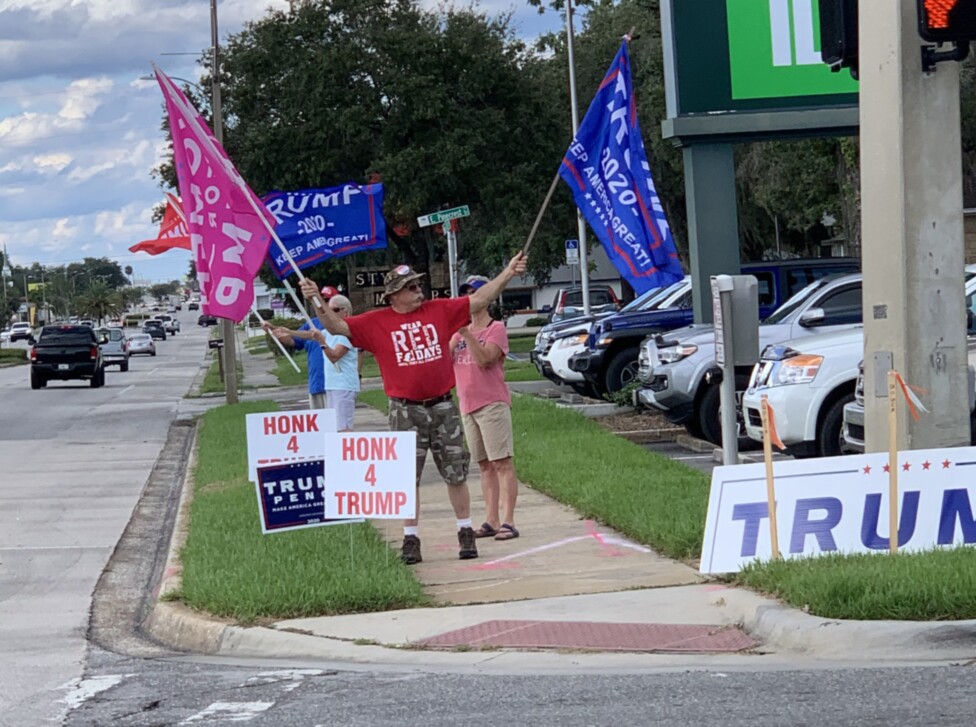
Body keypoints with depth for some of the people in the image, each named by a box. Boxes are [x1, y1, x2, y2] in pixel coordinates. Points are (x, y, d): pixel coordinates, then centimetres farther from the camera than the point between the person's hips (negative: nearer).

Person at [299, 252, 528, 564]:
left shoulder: (440, 310, 5)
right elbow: (338, 326, -2)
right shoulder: (376, 322, 0)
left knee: (456, 474, 6)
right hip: (406, 411, -1)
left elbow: (478, 300, 9)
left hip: (442, 406, 1)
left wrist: (508, 273, 4)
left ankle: (465, 533, 17)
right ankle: (411, 539, 8)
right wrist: (317, 301, -16)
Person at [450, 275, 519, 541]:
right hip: (467, 406, 7)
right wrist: (455, 333, -6)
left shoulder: (496, 328, -3)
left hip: (492, 404, -7)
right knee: (485, 465, 8)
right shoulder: (460, 331, 17)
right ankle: (491, 521, 9)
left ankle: (508, 521, -12)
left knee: (502, 462, -9)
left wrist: (466, 333, -21)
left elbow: (484, 359, -18)